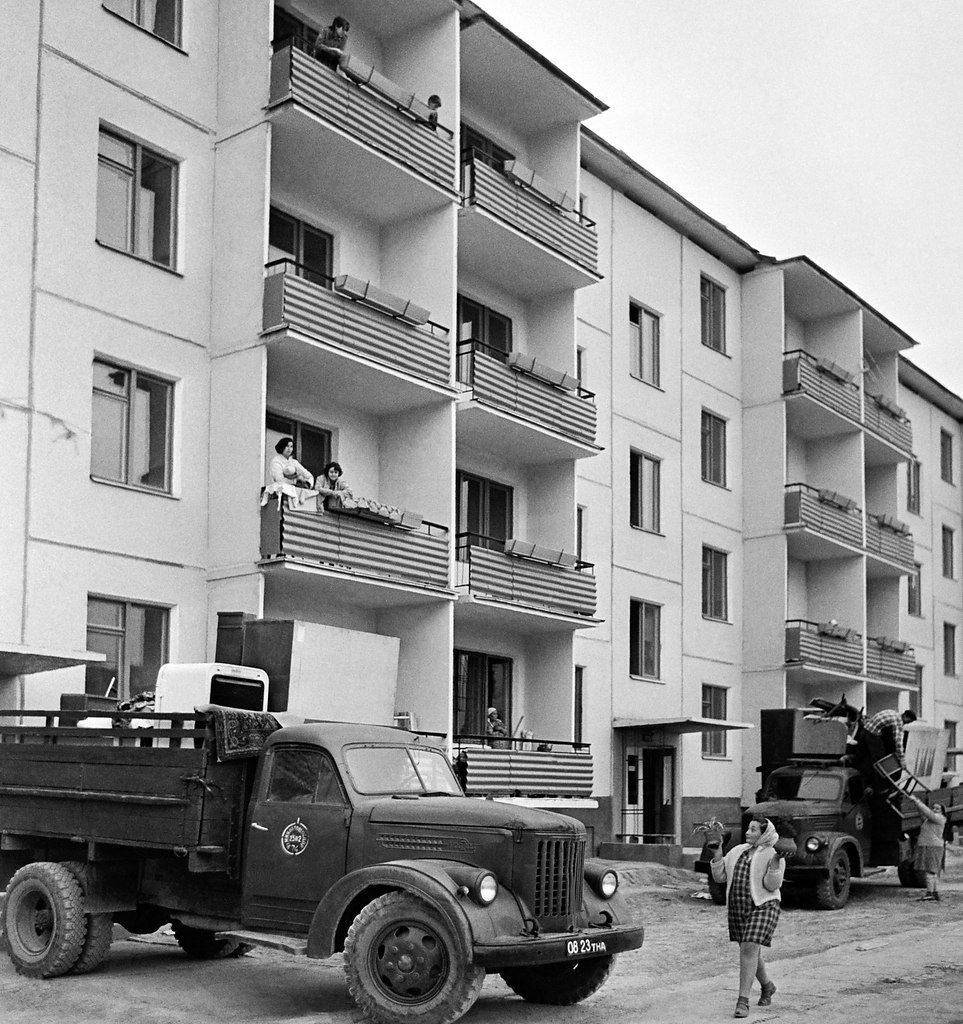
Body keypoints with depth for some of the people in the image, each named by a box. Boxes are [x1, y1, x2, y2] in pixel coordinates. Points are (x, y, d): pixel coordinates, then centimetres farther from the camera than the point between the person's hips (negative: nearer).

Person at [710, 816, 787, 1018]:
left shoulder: (772, 856, -7)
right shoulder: (737, 851, 8)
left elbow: (772, 886, -15)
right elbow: (720, 877, 8)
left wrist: (775, 863, -26)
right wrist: (717, 855, -4)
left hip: (763, 908, -6)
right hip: (737, 908, 6)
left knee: (749, 949, -17)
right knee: (751, 950, 17)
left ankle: (743, 1001, -13)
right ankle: (767, 986, 42)